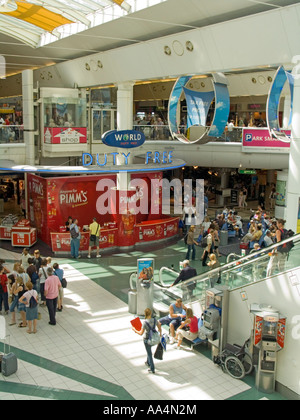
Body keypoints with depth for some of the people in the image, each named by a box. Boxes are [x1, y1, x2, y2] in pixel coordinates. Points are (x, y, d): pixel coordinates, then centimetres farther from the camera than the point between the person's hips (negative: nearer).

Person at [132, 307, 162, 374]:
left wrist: (135, 330, -7)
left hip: (146, 339, -5)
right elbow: (159, 328, 0)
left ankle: (152, 369, 18)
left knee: (149, 353, 10)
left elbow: (141, 333, -22)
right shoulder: (154, 320, -13)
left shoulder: (145, 322, -27)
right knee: (149, 350, 30)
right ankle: (148, 362, 49)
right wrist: (160, 334, 18)